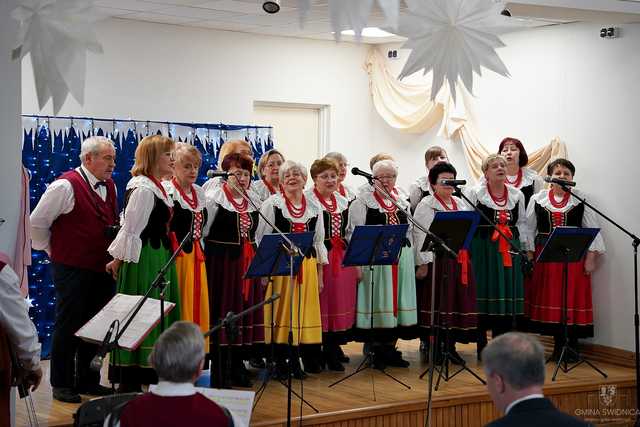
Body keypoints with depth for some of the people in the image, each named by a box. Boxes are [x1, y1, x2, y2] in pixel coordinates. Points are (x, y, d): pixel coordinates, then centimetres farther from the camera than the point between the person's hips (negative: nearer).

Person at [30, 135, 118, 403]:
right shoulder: (66, 186, -14)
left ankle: (88, 381, 26)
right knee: (68, 327, 3)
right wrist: (53, 251, -1)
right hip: (72, 270, -7)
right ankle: (62, 385, 14)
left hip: (102, 270, 7)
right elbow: (37, 223, -9)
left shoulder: (109, 186, 9)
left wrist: (113, 254, 12)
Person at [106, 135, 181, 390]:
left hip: (158, 258, 10)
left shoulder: (155, 187, 13)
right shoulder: (143, 189, -19)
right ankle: (129, 383, 5)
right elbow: (131, 229, -17)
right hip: (145, 261, -10)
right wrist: (118, 259, -10)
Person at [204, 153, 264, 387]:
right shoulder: (214, 197, -6)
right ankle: (219, 373, 5)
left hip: (248, 263, 6)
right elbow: (201, 231, -7)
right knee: (221, 312, -3)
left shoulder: (254, 199, 11)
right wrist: (210, 259, -10)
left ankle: (237, 367, 21)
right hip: (221, 262, -6)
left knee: (245, 310, 9)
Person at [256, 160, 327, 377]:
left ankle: (297, 360, 14)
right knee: (281, 312, -1)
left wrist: (320, 275, 12)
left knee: (304, 312, 5)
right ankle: (280, 361, 7)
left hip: (307, 265, 4)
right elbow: (262, 239, -2)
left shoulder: (314, 207, 12)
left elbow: (319, 243, 14)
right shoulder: (272, 203, 0)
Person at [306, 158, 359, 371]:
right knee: (323, 305, -3)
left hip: (343, 260, 6)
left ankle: (334, 347, 20)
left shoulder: (343, 202, 16)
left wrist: (356, 263, 15)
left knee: (341, 304, 8)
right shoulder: (307, 200, -4)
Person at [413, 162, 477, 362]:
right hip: (437, 260, -6)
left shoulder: (461, 204, 17)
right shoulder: (426, 205, -3)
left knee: (458, 300, 6)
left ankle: (450, 345, 15)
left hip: (460, 259, 6)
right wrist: (423, 263, -17)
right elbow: (421, 235, -10)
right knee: (437, 302, -4)